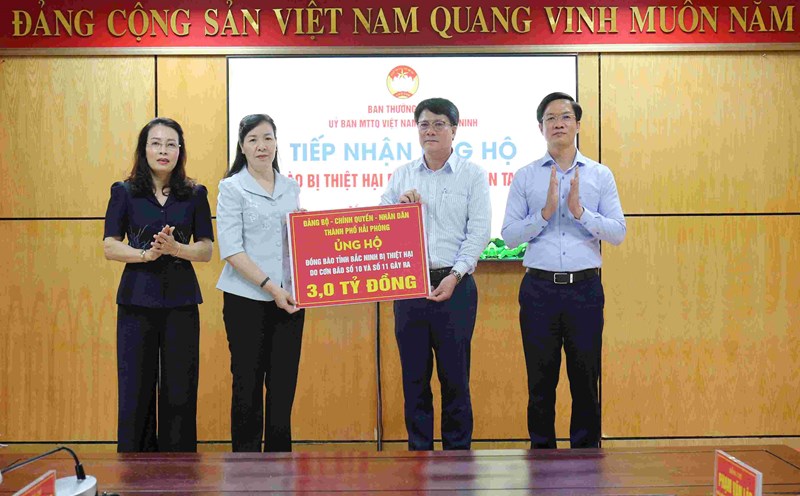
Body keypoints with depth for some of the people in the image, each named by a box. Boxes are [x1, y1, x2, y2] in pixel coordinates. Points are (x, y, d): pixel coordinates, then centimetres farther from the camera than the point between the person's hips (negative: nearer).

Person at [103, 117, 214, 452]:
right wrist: (146, 253, -17)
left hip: (181, 300, 1)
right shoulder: (124, 192, 4)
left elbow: (206, 250, 3)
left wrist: (174, 248, -16)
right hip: (137, 300, 0)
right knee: (136, 387, 3)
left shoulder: (195, 194, 5)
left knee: (179, 390, 4)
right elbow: (110, 247, 0)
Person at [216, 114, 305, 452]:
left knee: (284, 384, 7)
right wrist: (270, 286, -16)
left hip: (289, 298, 4)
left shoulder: (291, 187, 12)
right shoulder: (232, 188, -2)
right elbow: (231, 250, -10)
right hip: (247, 300, -4)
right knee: (248, 385, 4)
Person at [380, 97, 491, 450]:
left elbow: (479, 232, -5)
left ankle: (458, 452, 14)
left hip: (454, 285, -3)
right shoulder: (402, 176, 12)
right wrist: (398, 205, -8)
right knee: (414, 375, 7)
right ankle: (418, 452, 17)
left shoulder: (472, 175, 3)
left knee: (455, 375, 2)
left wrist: (454, 275, -15)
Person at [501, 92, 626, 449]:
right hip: (539, 288, 0)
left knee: (585, 379, 7)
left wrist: (580, 211, -13)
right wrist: (545, 212, -13)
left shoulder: (600, 175, 7)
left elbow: (618, 233, 0)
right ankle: (542, 451, 19)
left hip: (585, 287, 0)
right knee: (540, 380, 7)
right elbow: (509, 235, -1)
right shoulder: (525, 177, 6)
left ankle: (587, 452, 20)